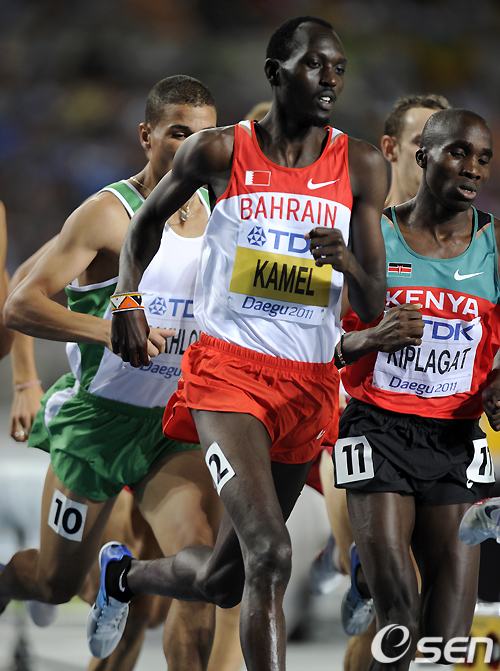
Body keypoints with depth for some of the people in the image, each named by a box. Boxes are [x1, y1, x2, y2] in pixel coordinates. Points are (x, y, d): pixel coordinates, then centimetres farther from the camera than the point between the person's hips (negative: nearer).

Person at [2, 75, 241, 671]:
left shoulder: (220, 214, 6)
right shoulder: (108, 214, -13)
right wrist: (108, 330, -29)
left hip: (180, 422, 4)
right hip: (99, 415, -4)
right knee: (56, 582, 11)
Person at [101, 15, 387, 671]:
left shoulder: (361, 167, 2)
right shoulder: (218, 151, -2)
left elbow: (373, 309, 1)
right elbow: (149, 219, 18)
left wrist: (349, 263, -21)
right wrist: (127, 298, 3)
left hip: (309, 385, 4)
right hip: (227, 370, -4)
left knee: (223, 579, 14)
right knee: (270, 554, -24)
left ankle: (125, 574, 46)